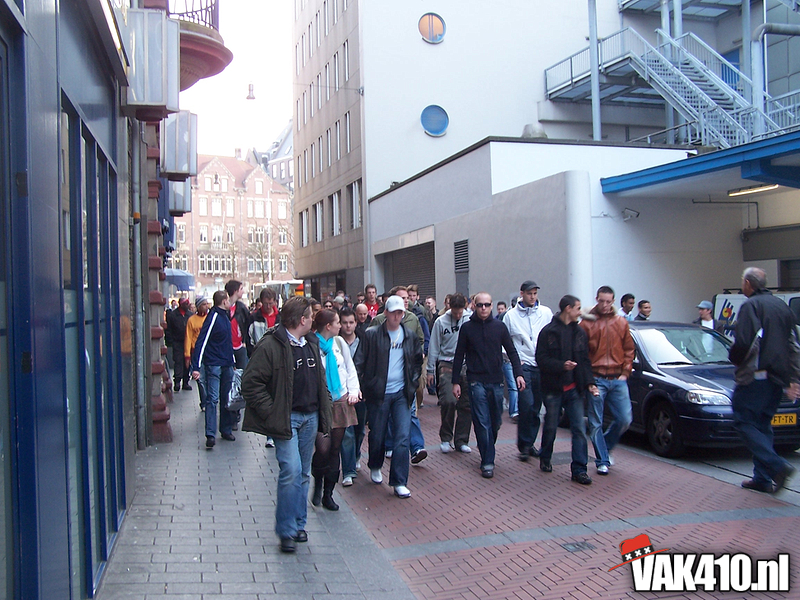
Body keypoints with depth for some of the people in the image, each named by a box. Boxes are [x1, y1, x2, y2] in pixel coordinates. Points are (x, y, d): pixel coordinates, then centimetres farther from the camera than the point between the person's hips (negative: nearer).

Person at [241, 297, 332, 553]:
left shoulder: (311, 344, 12)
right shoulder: (270, 345, -13)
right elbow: (251, 383, -15)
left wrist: (323, 407, 13)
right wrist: (271, 413, -16)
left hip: (310, 416, 7)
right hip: (286, 418, -7)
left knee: (303, 474, 12)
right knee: (291, 470, -14)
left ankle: (298, 524, 24)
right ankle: (287, 531, -1)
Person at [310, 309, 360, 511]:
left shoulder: (339, 342, 8)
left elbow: (350, 368, 15)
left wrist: (353, 391, 4)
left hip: (341, 401, 5)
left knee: (335, 449, 8)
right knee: (323, 447, -14)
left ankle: (328, 494, 19)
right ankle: (318, 483, 15)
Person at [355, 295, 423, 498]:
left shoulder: (411, 337, 7)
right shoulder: (371, 335, -4)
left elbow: (418, 362, 20)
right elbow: (360, 361, -2)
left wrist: (413, 383, 11)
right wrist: (359, 384, -11)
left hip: (402, 393, 2)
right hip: (378, 393, -2)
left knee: (403, 437, -6)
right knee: (377, 435, 9)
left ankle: (399, 482, 1)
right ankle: (375, 467, 38)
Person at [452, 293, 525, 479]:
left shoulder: (499, 327, 6)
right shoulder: (467, 327, 2)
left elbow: (512, 351, 8)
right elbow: (459, 356, 5)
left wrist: (518, 373, -5)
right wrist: (456, 382, 2)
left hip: (496, 381, 2)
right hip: (476, 381, -2)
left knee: (495, 422, 10)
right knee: (482, 423, -8)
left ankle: (488, 454, 32)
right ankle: (487, 462, -2)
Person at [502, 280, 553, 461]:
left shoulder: (546, 312, 6)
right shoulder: (511, 315, 2)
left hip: (543, 365, 3)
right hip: (523, 365, -3)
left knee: (536, 407, 9)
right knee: (527, 404, -13)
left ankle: (529, 442, 21)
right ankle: (524, 444, -1)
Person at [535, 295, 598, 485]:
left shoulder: (579, 332, 9)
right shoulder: (548, 332, -5)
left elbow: (585, 361, 10)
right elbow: (541, 359, -10)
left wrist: (589, 382, -2)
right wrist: (561, 365, -23)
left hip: (574, 389, 3)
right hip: (553, 389, -3)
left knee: (579, 428, -3)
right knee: (551, 427, 10)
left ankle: (579, 469, 2)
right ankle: (545, 459, 33)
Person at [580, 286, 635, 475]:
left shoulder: (621, 322, 10)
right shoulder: (587, 323, 0)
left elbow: (629, 350, 13)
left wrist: (625, 372, 2)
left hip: (617, 379, 3)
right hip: (596, 379, -3)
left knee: (624, 420, 1)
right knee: (596, 423, 1)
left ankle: (605, 446, 26)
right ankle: (602, 461, 13)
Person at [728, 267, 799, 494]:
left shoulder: (751, 306, -9)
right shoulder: (782, 306, 17)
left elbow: (744, 342, -21)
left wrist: (733, 357, 0)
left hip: (755, 376, -8)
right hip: (777, 377, 8)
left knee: (744, 421, -4)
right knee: (762, 425, 14)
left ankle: (777, 466, -18)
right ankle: (762, 478, 14)